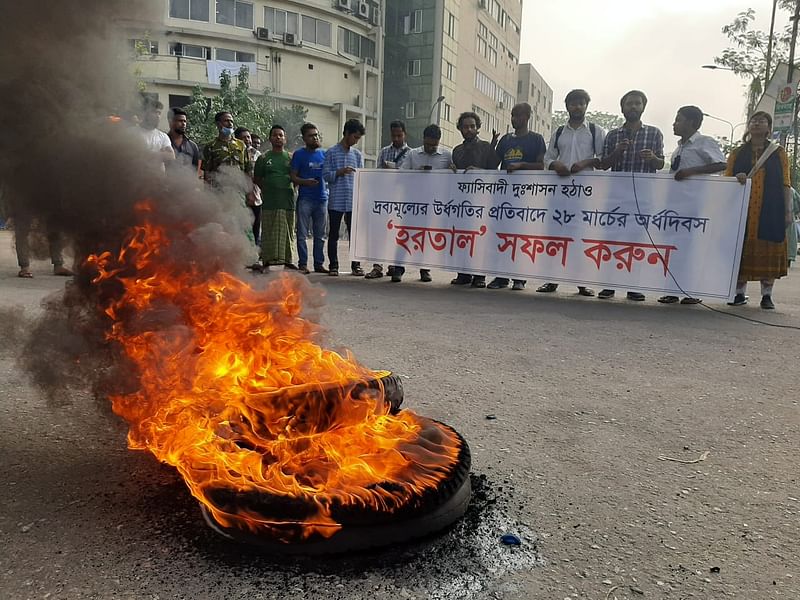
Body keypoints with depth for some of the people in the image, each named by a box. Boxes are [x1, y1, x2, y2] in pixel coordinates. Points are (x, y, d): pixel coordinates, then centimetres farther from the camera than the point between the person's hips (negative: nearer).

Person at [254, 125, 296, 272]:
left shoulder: (291, 158, 13)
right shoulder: (263, 158, 10)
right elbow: (256, 178, 12)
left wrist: (292, 191, 2)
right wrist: (267, 190, 2)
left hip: (288, 200, 1)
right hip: (269, 201, -1)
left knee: (287, 232, 3)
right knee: (268, 232, -2)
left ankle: (287, 260, 10)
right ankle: (266, 261, 2)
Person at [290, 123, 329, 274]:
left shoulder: (324, 154, 12)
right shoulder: (299, 154, 2)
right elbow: (293, 176, -1)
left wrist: (328, 186, 1)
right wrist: (305, 181, -19)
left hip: (322, 198, 4)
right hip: (305, 198, -4)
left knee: (320, 234, 8)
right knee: (302, 233, -2)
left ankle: (319, 263, 15)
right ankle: (303, 263, 2)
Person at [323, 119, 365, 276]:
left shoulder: (357, 154, 14)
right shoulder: (332, 152, 3)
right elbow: (326, 175, 0)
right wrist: (340, 172, -17)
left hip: (353, 201, 3)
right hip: (336, 201, -3)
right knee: (333, 234, 4)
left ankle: (356, 265, 11)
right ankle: (333, 265, 11)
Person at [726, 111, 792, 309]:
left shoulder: (778, 152, 10)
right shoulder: (737, 153, 13)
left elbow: (785, 183, 7)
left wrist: (788, 211, -1)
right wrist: (737, 178, -14)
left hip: (770, 211, 0)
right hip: (743, 209, 1)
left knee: (768, 250, -1)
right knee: (742, 249, -2)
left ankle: (767, 295, 5)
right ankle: (739, 293, 6)